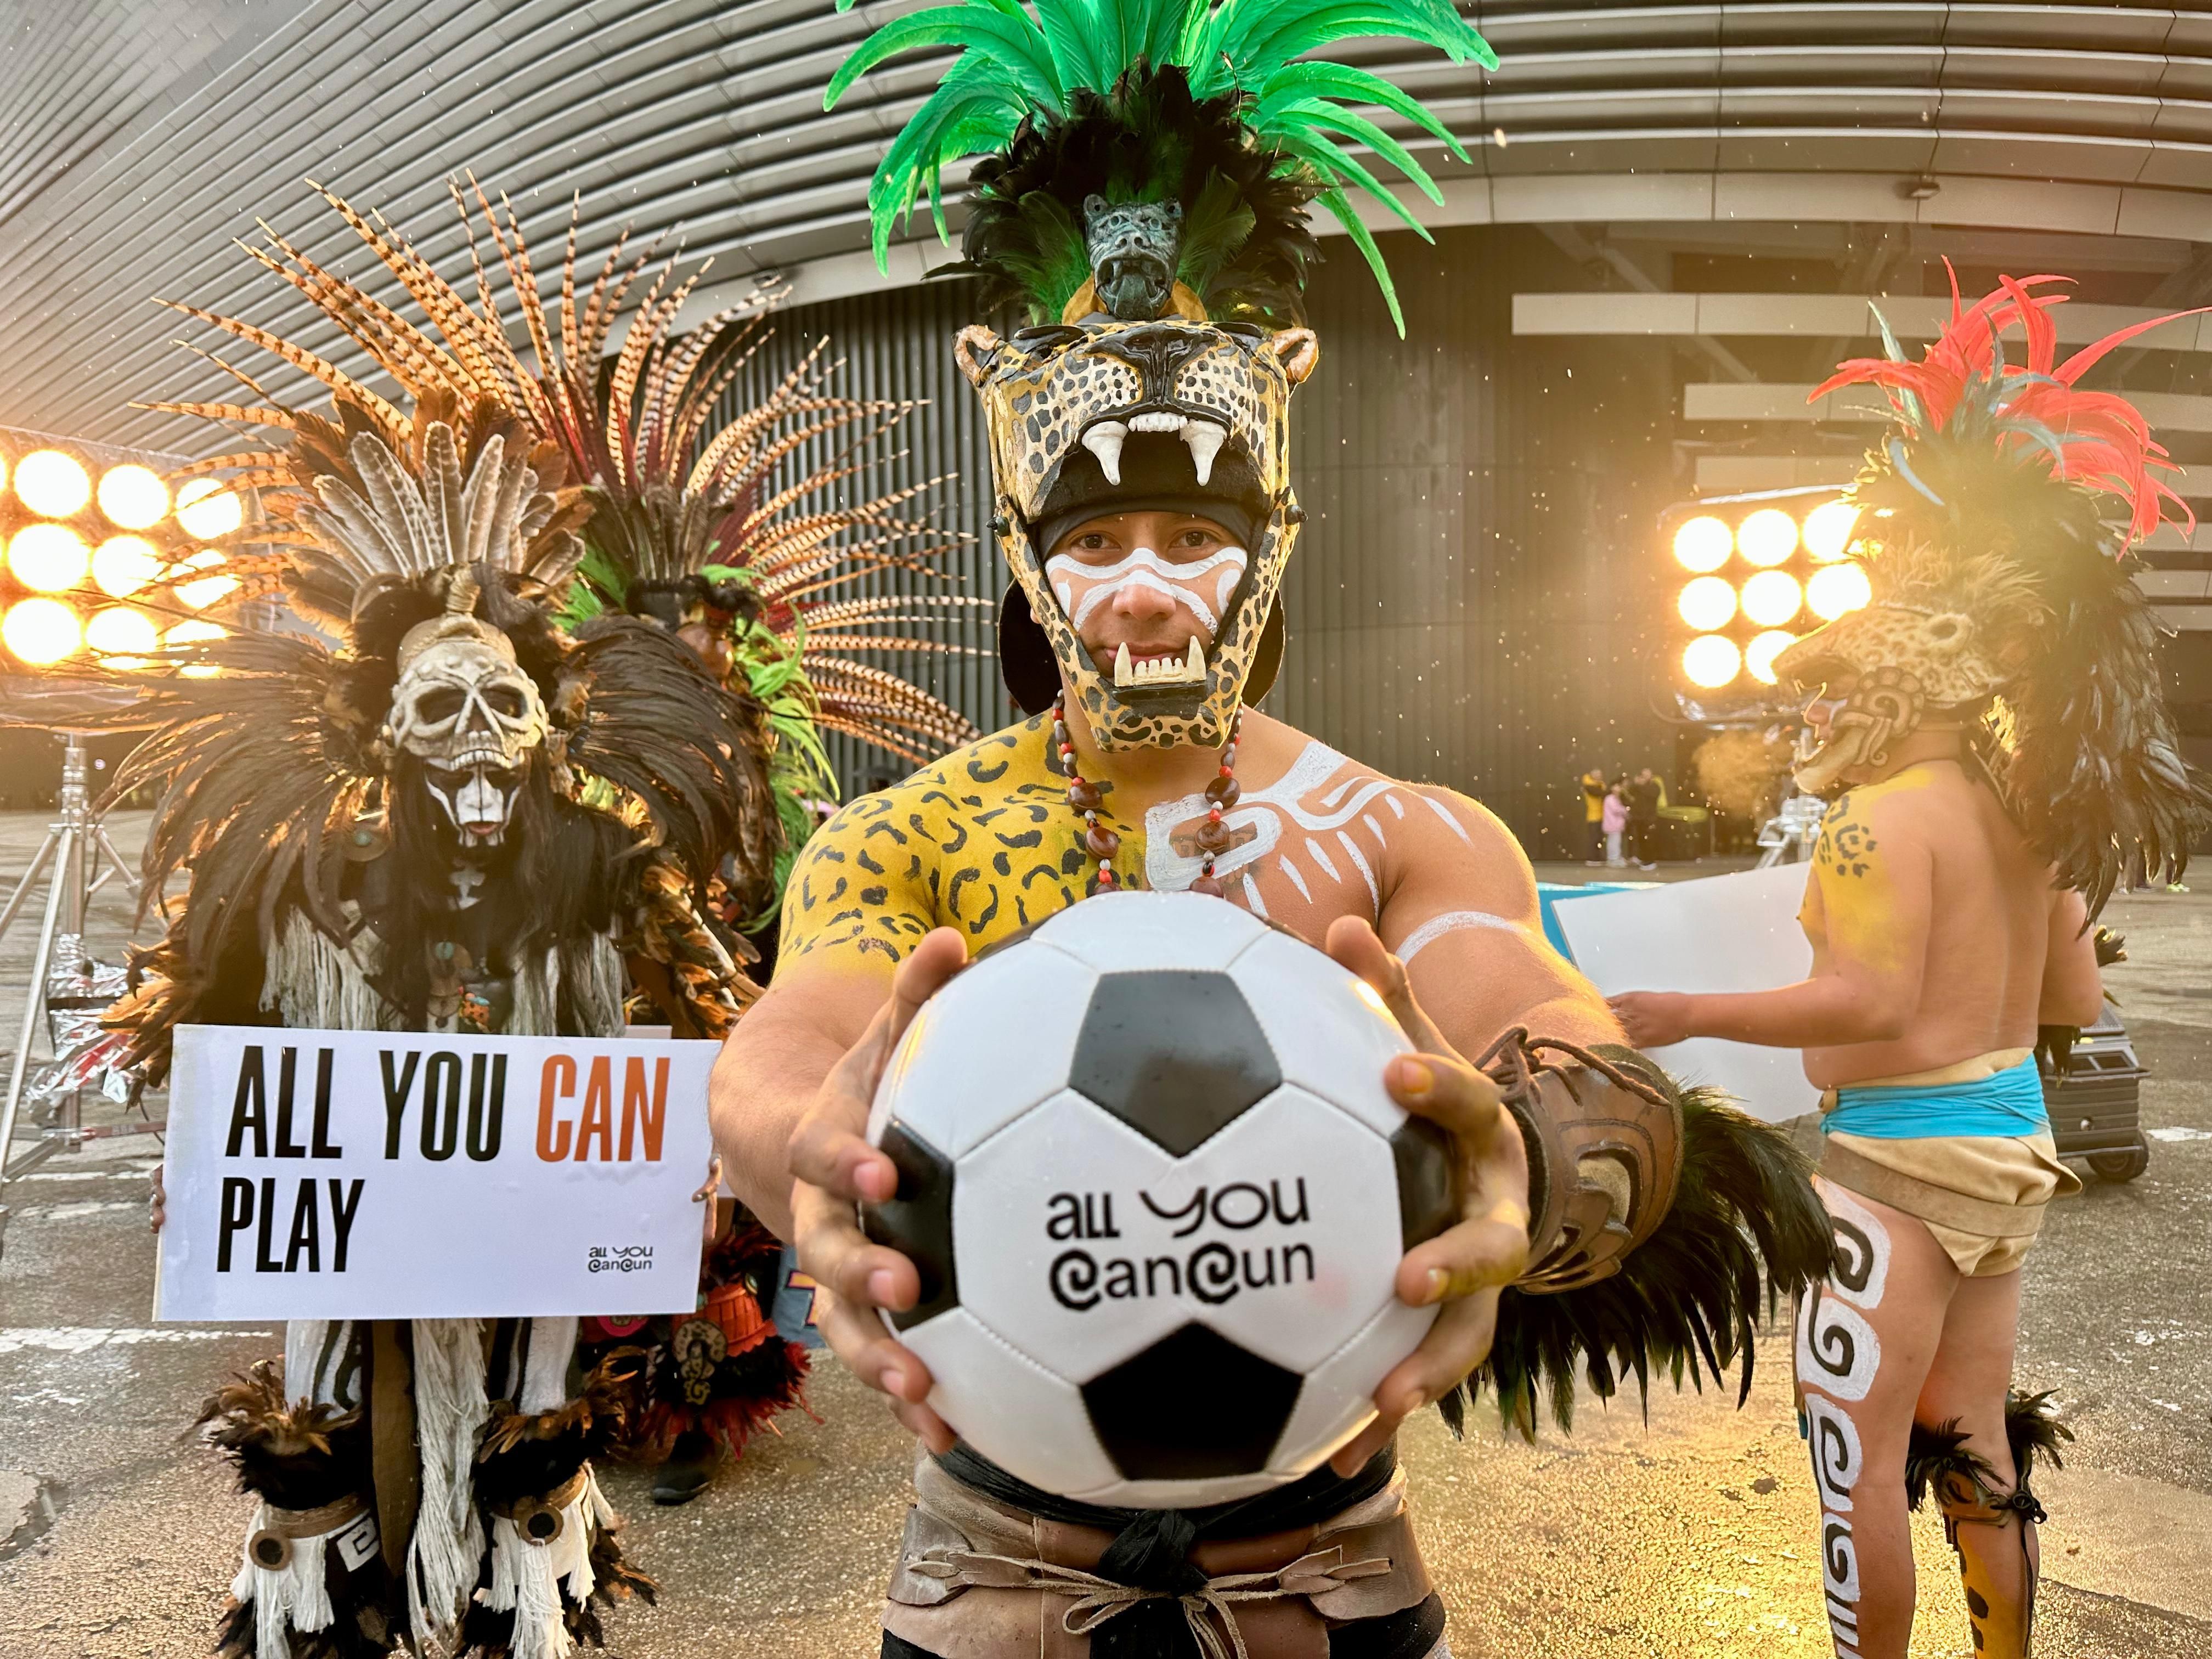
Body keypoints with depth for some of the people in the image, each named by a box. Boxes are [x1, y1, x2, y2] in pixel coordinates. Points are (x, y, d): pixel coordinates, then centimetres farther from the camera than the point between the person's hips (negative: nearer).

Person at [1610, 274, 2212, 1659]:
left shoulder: (1887, 816, -18)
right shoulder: (2034, 812, 7)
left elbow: (1872, 1003, -26)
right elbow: (2076, 1001, 13)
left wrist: (1682, 1015, -21)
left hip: (1901, 1158, -9)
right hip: (2013, 1143, 9)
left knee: (1856, 1455, 4)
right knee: (1973, 1443, 21)